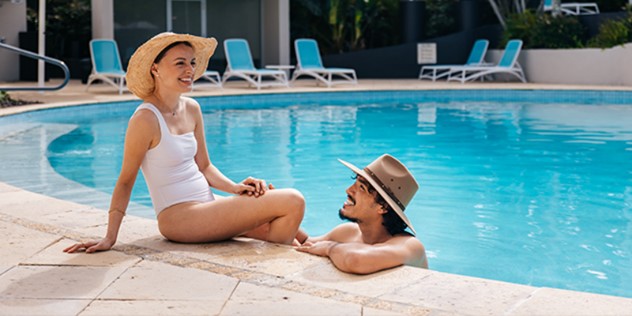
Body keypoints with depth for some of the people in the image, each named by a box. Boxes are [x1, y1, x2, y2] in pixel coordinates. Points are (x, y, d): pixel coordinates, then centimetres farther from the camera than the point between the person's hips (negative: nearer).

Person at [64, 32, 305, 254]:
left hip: (206, 206, 8)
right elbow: (126, 181, -10)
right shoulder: (146, 119, -14)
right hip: (179, 216, -8)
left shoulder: (191, 109, 9)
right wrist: (109, 238, -12)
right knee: (292, 202, -12)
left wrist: (234, 187, -3)